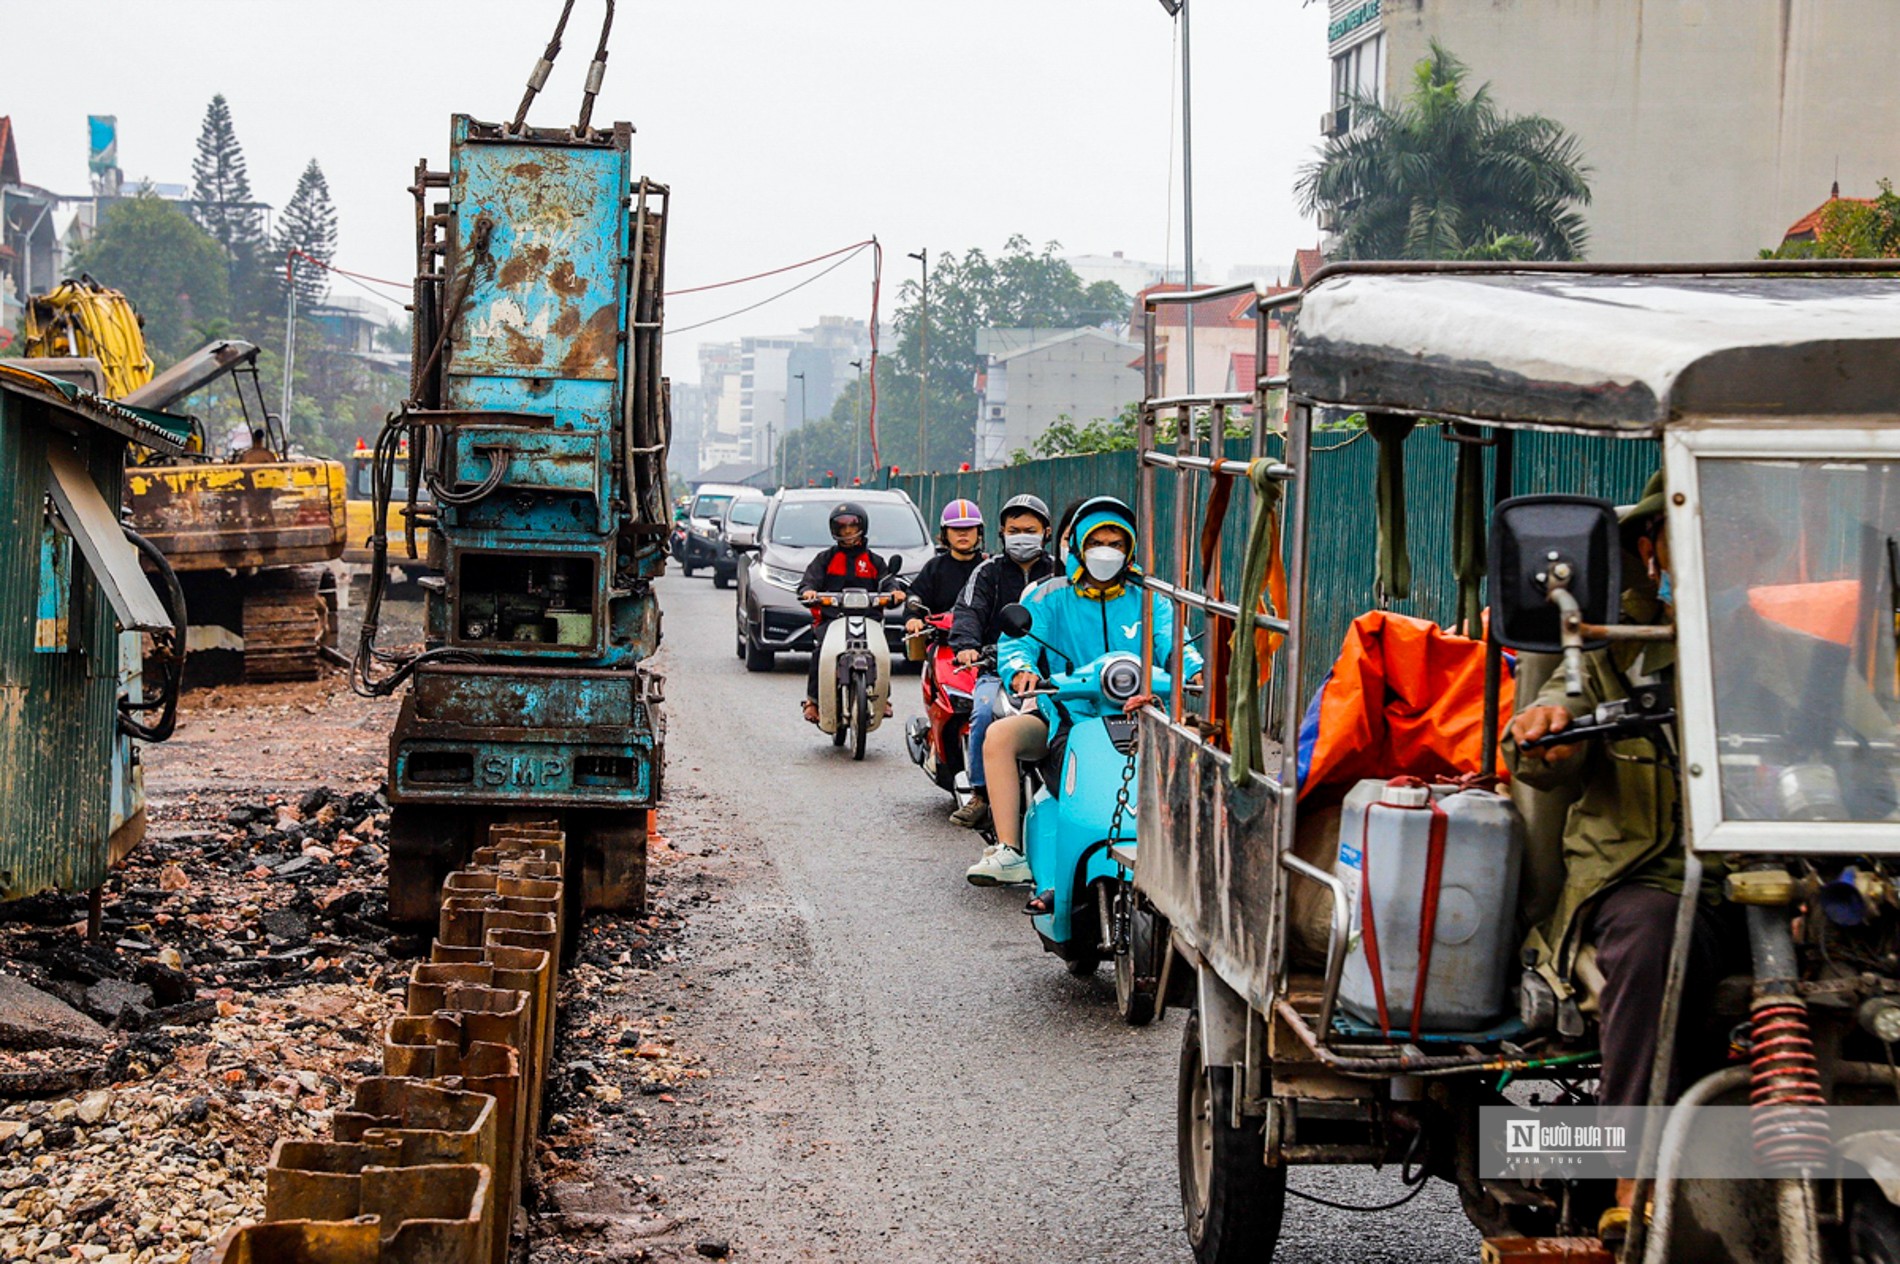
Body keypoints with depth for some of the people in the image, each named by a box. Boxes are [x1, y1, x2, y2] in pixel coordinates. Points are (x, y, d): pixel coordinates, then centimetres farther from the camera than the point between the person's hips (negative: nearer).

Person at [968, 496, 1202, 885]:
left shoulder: (1148, 603, 10)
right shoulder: (1050, 598, 7)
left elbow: (1172, 644, -6)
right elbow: (1015, 642, -5)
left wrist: (1196, 671, -29)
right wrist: (1021, 669, -29)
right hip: (1064, 717, 0)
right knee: (999, 735, -27)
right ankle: (1009, 852, -26)